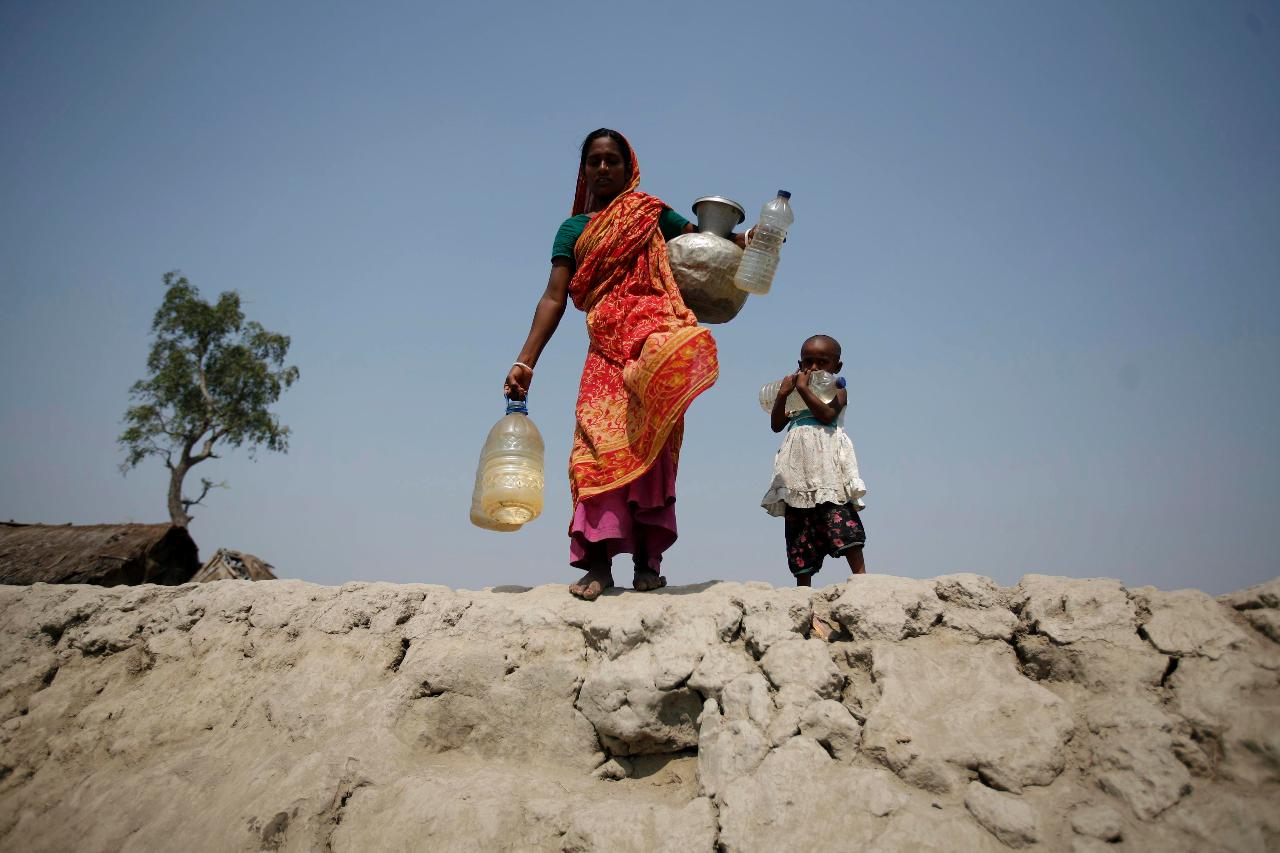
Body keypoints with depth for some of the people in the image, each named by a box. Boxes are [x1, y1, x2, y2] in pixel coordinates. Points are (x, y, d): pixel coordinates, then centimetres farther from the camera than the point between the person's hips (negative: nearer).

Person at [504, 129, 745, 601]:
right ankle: (599, 562, -16)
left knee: (651, 447, -13)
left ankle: (647, 559, -11)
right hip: (606, 347, 1)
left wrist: (746, 240, -6)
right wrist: (525, 362, 1)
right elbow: (555, 297, 11)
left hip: (653, 336, -1)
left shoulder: (652, 213, 19)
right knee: (599, 443, -13)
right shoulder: (573, 229, 20)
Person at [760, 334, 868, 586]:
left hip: (828, 466, -5)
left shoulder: (837, 390, 6)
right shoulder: (796, 395, 19)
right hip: (799, 472, 5)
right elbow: (776, 425, 12)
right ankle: (803, 589, 9)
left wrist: (803, 388, -13)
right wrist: (782, 394, -1)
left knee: (840, 517, -19)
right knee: (800, 530, 4)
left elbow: (828, 414, -15)